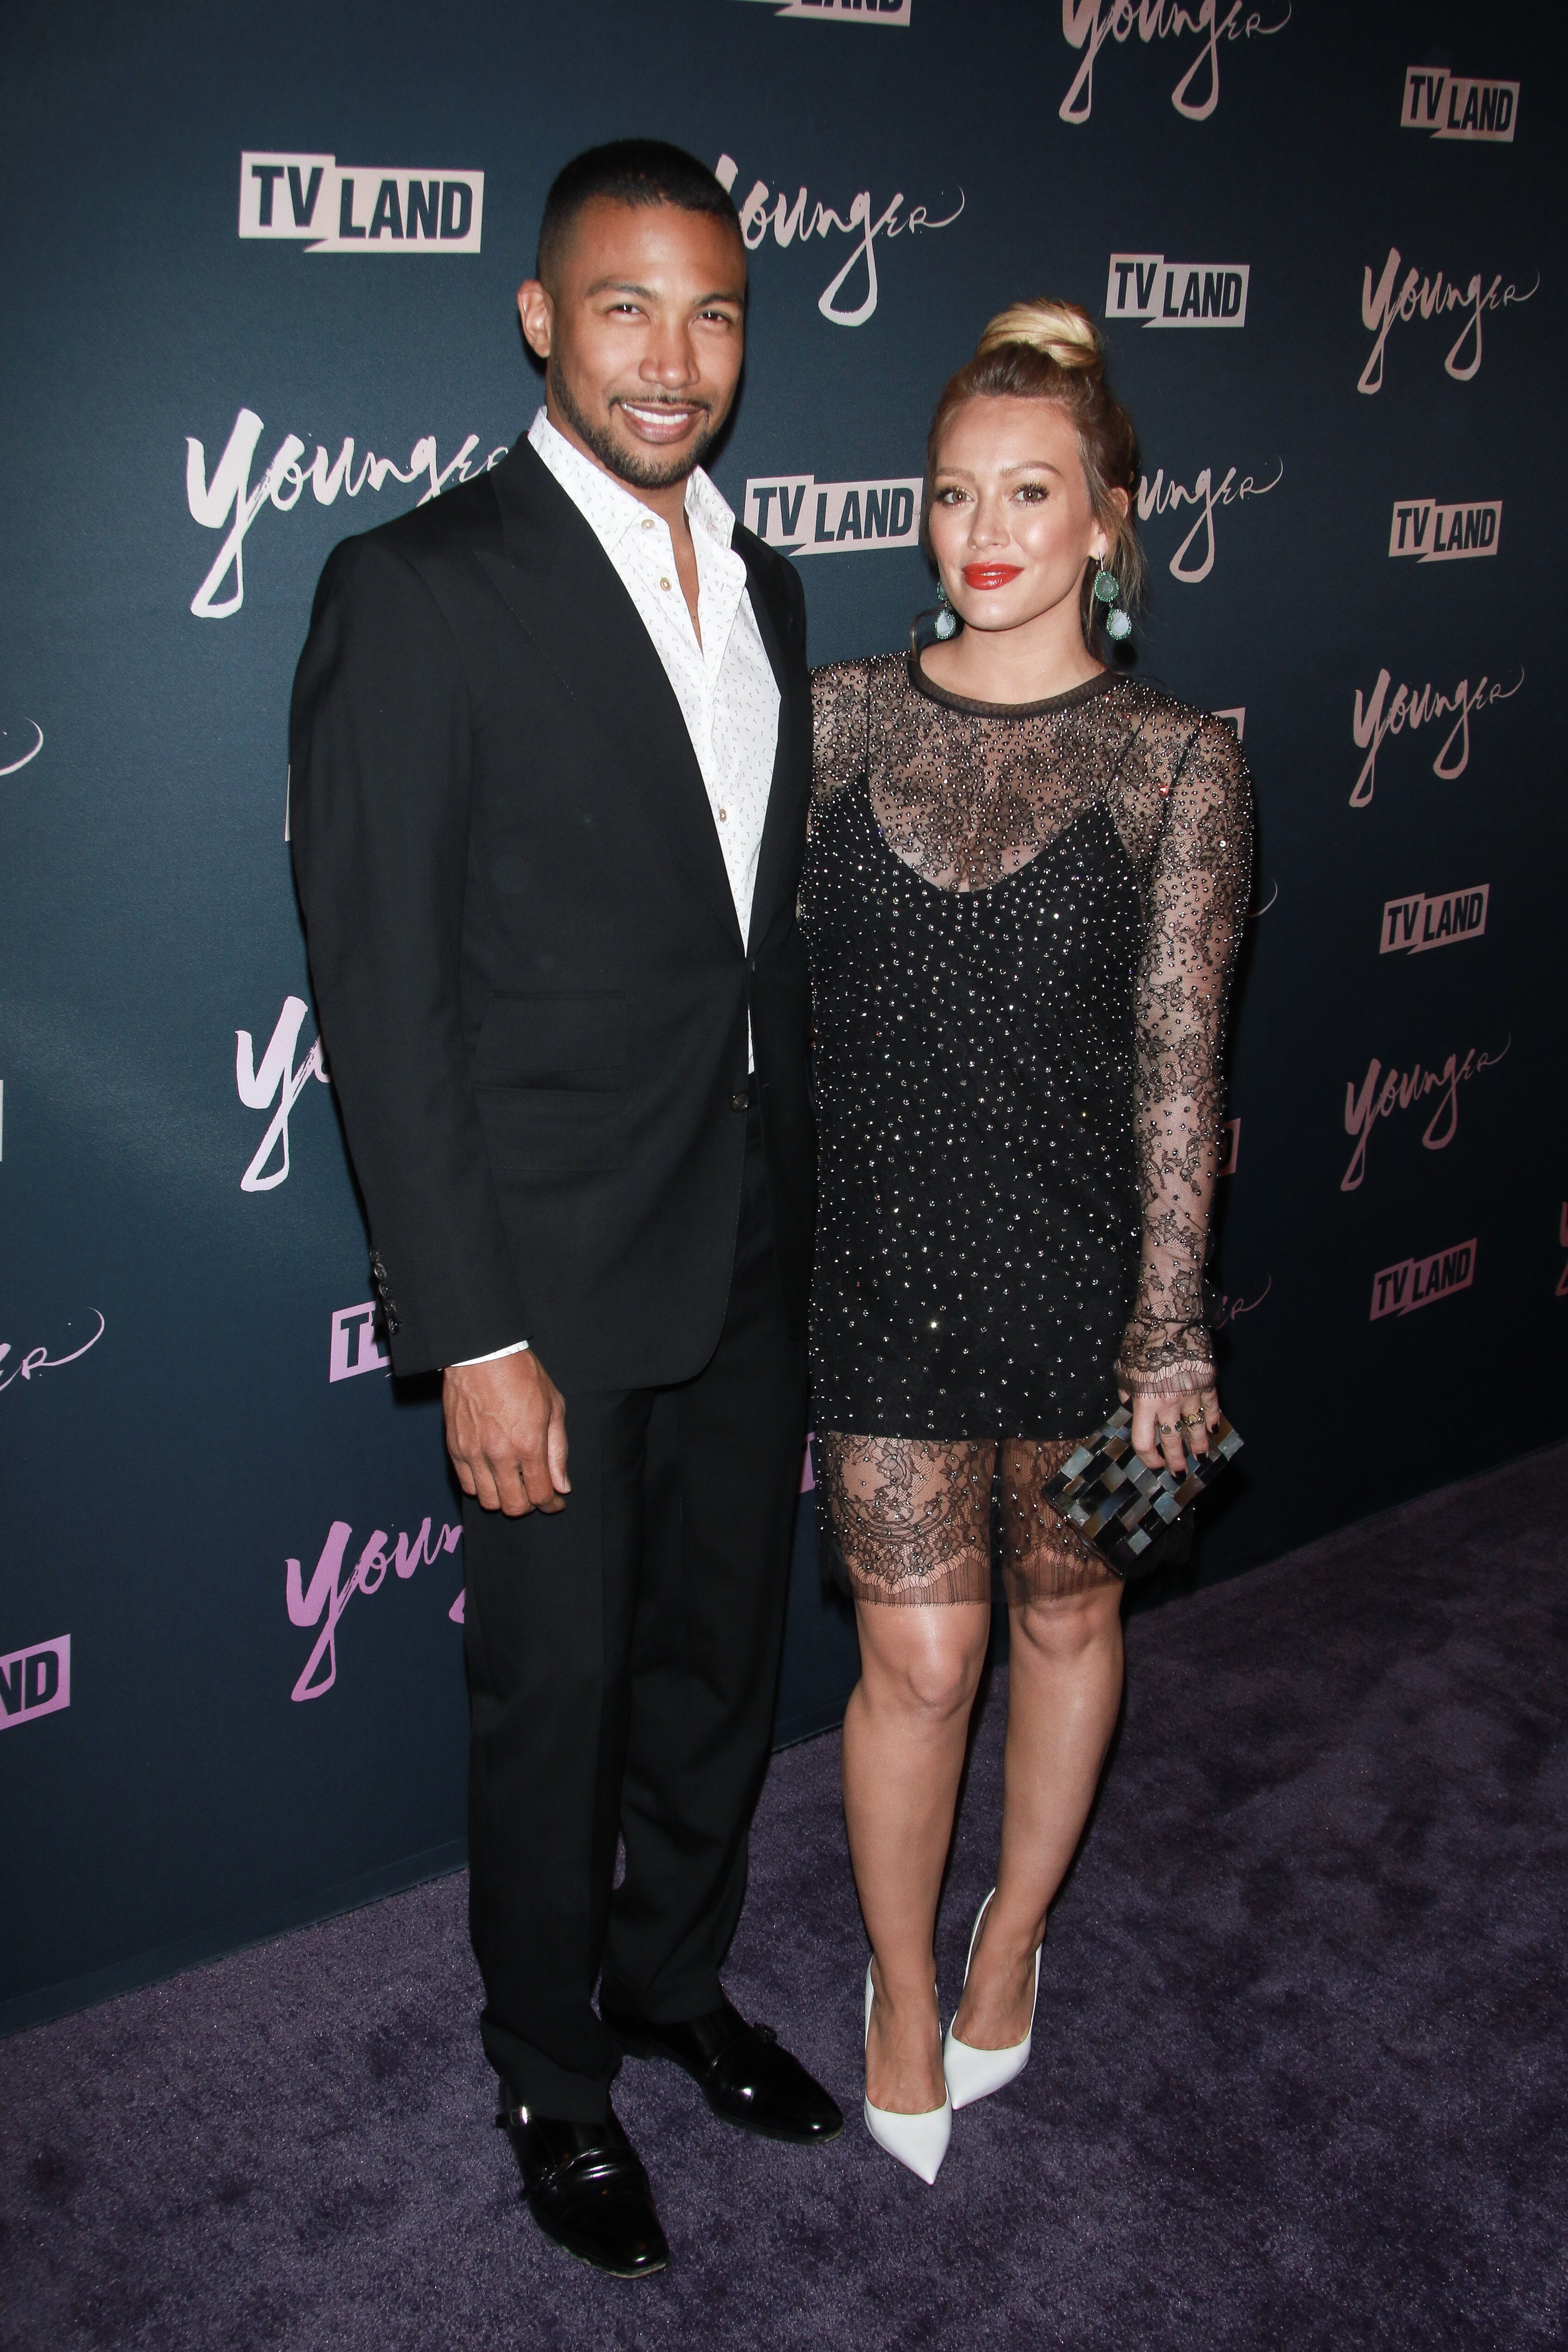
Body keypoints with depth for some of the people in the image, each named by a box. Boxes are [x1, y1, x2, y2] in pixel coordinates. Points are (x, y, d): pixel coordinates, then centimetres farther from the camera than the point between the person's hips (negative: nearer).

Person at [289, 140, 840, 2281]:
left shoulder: (761, 586, 8)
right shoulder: (420, 592, -14)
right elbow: (381, 994, -16)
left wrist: (803, 1226, 13)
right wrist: (473, 1336, -18)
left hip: (754, 1266, 6)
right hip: (559, 1290, -6)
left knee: (723, 1662, 20)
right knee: (556, 1702, 11)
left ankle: (678, 1979, 45)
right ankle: (553, 2071, 36)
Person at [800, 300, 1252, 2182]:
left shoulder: (1175, 762, -5)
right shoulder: (841, 716, 0)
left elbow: (1177, 1058, -7)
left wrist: (1169, 1329, -9)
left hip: (1079, 1255, 0)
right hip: (881, 1257, 1)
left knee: (1066, 1613, 17)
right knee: (917, 1656, 5)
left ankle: (1013, 1935, 42)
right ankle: (903, 2002, 30)